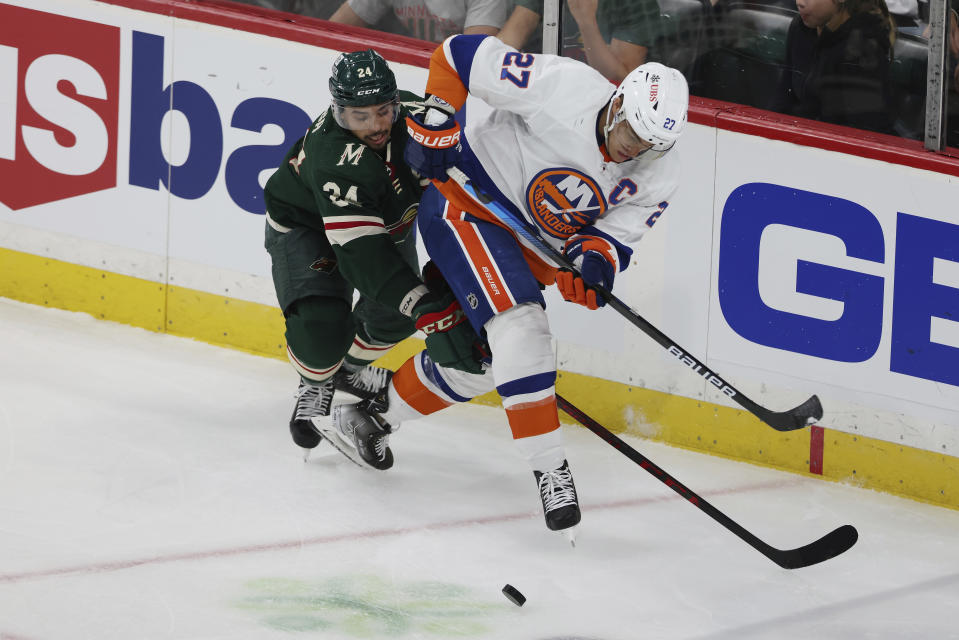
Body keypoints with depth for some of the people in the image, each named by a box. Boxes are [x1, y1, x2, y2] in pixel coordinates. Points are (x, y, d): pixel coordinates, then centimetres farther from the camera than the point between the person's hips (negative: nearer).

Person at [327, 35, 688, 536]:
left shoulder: (658, 176, -13)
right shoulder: (564, 87, -29)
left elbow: (616, 235, -9)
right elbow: (462, 54, -20)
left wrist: (595, 260, -30)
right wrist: (436, 122, -23)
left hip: (532, 242, 7)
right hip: (467, 204, -7)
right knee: (520, 327, -23)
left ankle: (378, 410, 38)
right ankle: (548, 468, -22)